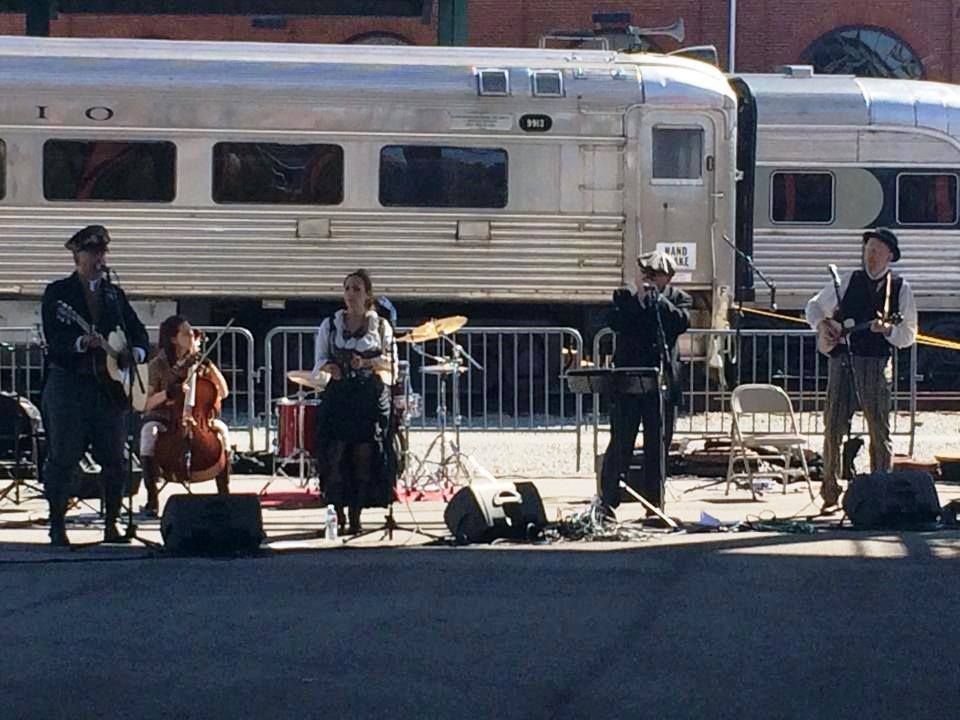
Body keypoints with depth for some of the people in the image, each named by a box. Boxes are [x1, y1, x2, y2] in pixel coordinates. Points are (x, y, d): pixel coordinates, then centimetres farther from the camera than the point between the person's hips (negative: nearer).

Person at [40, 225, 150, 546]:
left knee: (114, 458, 2)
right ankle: (57, 525, 3)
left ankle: (112, 524, 10)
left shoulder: (114, 294, 15)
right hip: (67, 383, -4)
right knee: (62, 456, -3)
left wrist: (135, 352, -3)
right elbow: (53, 338, -10)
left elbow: (138, 332, 18)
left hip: (109, 385, 4)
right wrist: (81, 343, -27)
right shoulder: (57, 292, 1)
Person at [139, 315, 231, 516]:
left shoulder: (197, 361, 3)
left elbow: (223, 392, 2)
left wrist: (210, 365, -11)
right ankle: (152, 498, -29)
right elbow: (150, 403, -3)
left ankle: (224, 492, -21)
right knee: (149, 432, -36)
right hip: (163, 418, -2)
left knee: (221, 428, -27)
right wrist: (168, 393, -24)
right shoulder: (158, 365, -4)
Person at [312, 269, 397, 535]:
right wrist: (328, 367, -16)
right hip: (338, 397, 0)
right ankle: (338, 517, -2)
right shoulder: (330, 325, 10)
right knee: (335, 455, -8)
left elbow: (391, 363, 6)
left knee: (364, 458, -2)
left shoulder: (381, 326, 8)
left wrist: (368, 363, -12)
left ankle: (355, 519, 4)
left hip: (371, 398, 0)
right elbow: (320, 361, 7)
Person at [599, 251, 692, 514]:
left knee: (658, 447, 5)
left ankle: (654, 505, 11)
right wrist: (639, 297, -12)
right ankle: (607, 504, 1)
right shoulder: (625, 296, 8)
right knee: (620, 444, -2)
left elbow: (681, 322, -11)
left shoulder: (679, 298, 9)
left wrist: (657, 298, -10)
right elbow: (616, 322, -8)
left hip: (662, 383, 1)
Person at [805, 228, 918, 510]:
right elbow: (814, 306, 23)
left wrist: (887, 329, -15)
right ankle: (829, 492, 8)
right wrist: (822, 324, 3)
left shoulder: (900, 288, 6)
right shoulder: (848, 282, 11)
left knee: (879, 431, -1)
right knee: (833, 428, 0)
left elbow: (909, 335, 4)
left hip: (876, 363, -2)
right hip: (841, 361, 2)